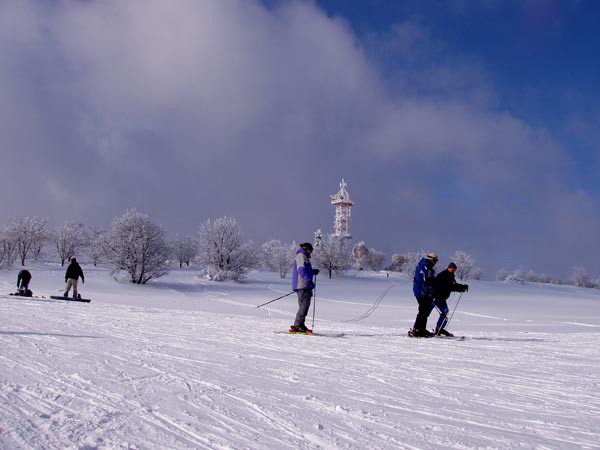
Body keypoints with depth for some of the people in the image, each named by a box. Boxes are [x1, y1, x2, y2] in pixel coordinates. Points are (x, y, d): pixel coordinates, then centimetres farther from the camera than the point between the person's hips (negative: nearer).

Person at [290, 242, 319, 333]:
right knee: (304, 305, -14)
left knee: (304, 305, 12)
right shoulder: (301, 256, -6)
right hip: (302, 285, -11)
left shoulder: (303, 257, 26)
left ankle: (300, 325, 15)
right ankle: (297, 326, -17)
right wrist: (308, 280, -28)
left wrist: (313, 271, 25)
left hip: (304, 286, 11)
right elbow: (301, 269, -20)